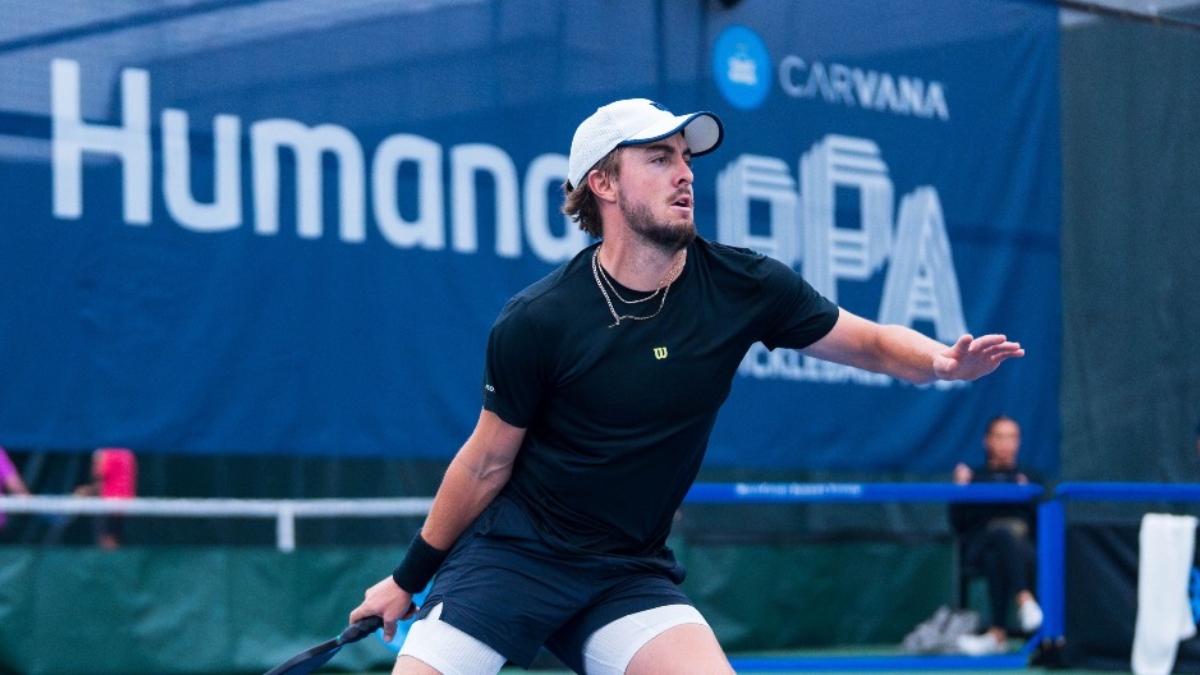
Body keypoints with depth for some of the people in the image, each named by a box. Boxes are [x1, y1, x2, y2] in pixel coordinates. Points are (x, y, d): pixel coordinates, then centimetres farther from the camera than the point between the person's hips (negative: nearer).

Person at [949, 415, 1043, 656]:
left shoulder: (1030, 479, 22)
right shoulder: (974, 478, 20)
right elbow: (959, 524, 9)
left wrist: (1030, 498, -4)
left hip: (1024, 547, 1)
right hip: (979, 545, -1)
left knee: (996, 558, -39)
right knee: (1002, 533, -39)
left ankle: (997, 633, -46)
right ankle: (1024, 599, -53)